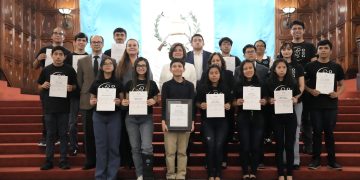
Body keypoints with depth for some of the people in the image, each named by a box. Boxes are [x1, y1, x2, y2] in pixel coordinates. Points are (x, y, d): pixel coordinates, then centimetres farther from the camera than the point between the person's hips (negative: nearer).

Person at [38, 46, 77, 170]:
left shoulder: (69, 70, 0)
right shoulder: (46, 70, 4)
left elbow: (75, 86, 7)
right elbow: (39, 87, 10)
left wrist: (71, 88, -14)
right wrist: (43, 86, -11)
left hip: (64, 107, -1)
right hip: (49, 107, 1)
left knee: (63, 134, 6)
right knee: (50, 134, 8)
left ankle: (63, 160, 13)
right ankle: (49, 160, 15)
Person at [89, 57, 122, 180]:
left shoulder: (118, 83, 4)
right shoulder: (96, 82, 5)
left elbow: (122, 100, 6)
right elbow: (91, 101, 9)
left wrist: (119, 102, -15)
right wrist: (94, 101, -12)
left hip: (114, 116, 0)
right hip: (99, 116, 1)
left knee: (113, 146, 2)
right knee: (100, 146, 4)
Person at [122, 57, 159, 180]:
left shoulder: (152, 84, 3)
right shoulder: (130, 83, 7)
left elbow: (156, 100, 8)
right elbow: (127, 100, 13)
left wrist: (153, 102, -14)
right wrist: (124, 102, -9)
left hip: (146, 118, -2)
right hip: (131, 118, 2)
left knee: (146, 147, -11)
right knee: (135, 147, 6)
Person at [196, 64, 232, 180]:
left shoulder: (225, 88, 4)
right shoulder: (202, 87, 0)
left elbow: (230, 102, 12)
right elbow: (197, 103, 4)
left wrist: (228, 106, -9)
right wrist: (201, 105, -16)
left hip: (222, 122, 1)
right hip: (207, 122, -1)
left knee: (219, 147, -1)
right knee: (210, 146, -6)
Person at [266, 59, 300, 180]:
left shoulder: (292, 83, 3)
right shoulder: (270, 83, -2)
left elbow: (297, 96, 11)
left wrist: (295, 100, -10)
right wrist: (271, 101, -17)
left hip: (290, 116, 1)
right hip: (277, 117, -1)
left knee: (289, 145, 5)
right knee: (279, 145, 5)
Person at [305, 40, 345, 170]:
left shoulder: (336, 67, 6)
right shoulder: (310, 66, 1)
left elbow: (342, 84, 10)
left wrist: (337, 93, -9)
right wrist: (311, 91, -14)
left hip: (331, 104, 1)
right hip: (315, 104, -1)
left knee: (329, 132, 7)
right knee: (317, 131, 4)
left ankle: (331, 160, 16)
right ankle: (316, 159, 13)